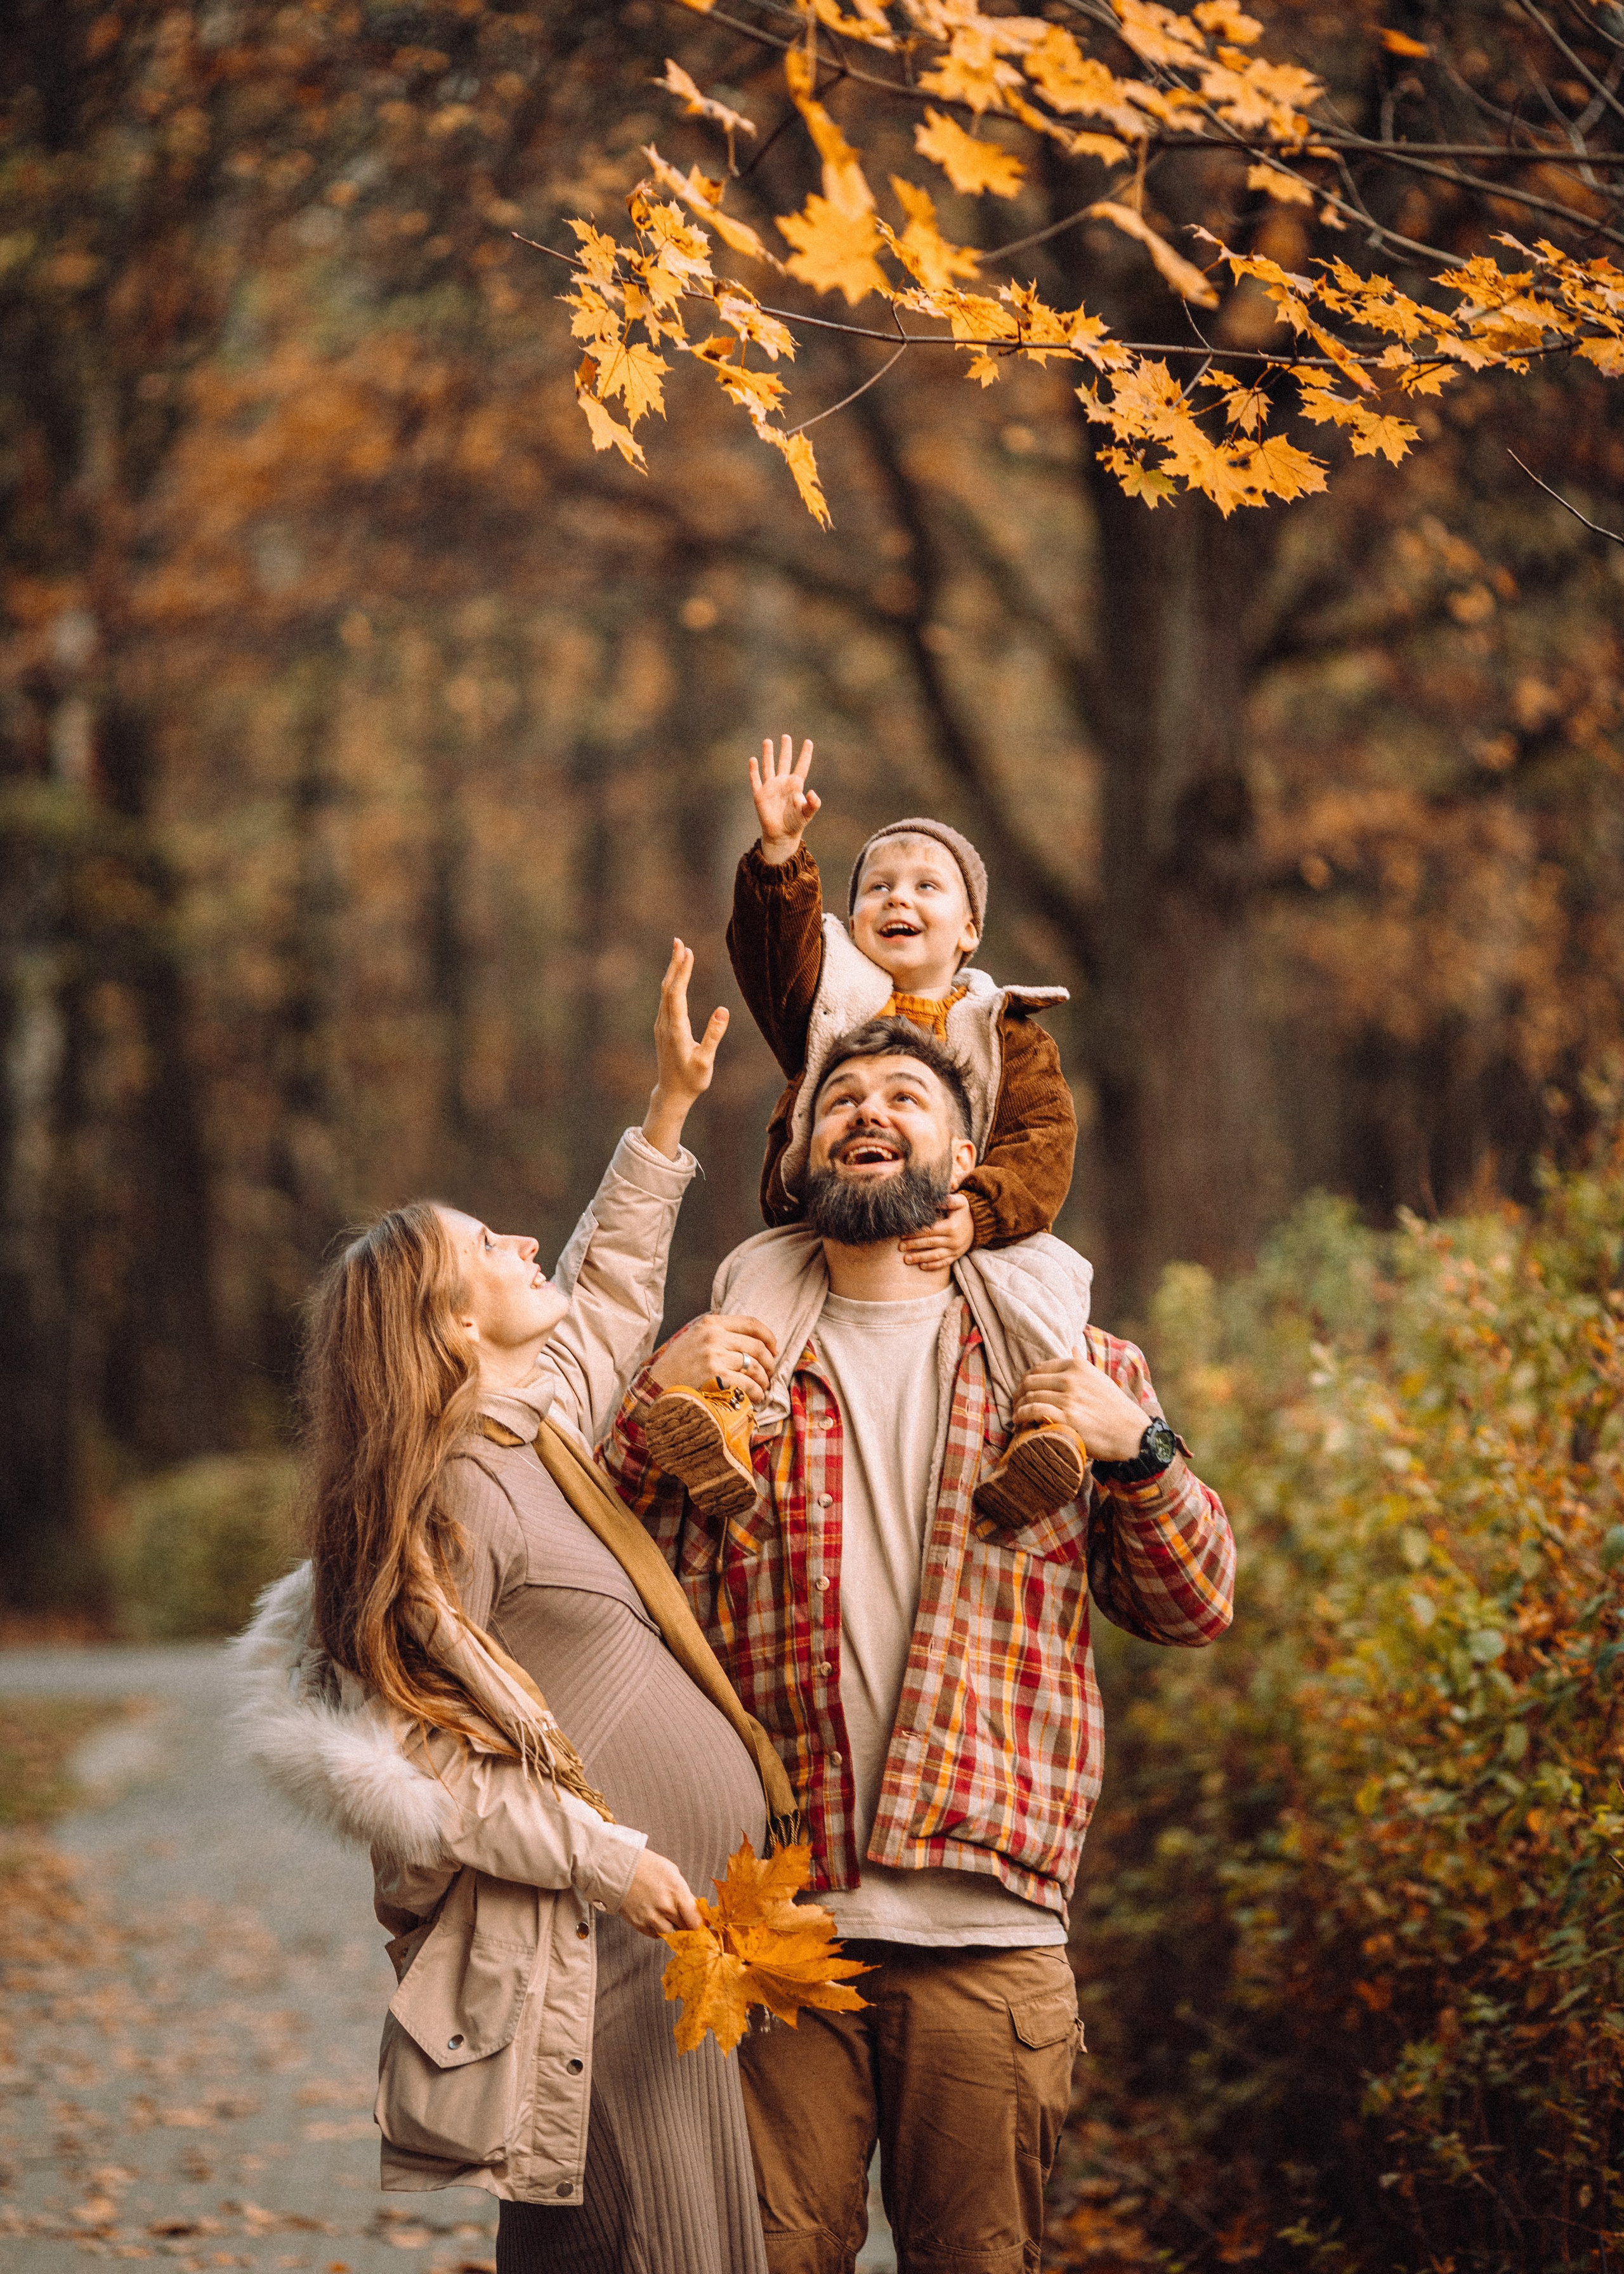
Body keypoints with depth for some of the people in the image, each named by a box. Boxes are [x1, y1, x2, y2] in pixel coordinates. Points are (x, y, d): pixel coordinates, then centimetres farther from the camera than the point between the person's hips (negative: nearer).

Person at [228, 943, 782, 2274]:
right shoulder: (457, 1500, -12)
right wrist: (603, 1856, -17)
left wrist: (672, 1107, 31)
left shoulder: (536, 1430, 15)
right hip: (599, 1957, -9)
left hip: (678, 1931, 9)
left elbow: (609, 1296, 33)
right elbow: (417, 1750, -15)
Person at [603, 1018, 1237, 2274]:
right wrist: (655, 1404, -6)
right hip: (779, 1923, 0)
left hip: (987, 1930, 0)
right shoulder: (729, 1360, 12)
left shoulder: (1069, 1361, 12)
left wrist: (1139, 1450, -8)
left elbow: (1196, 1607, 9)